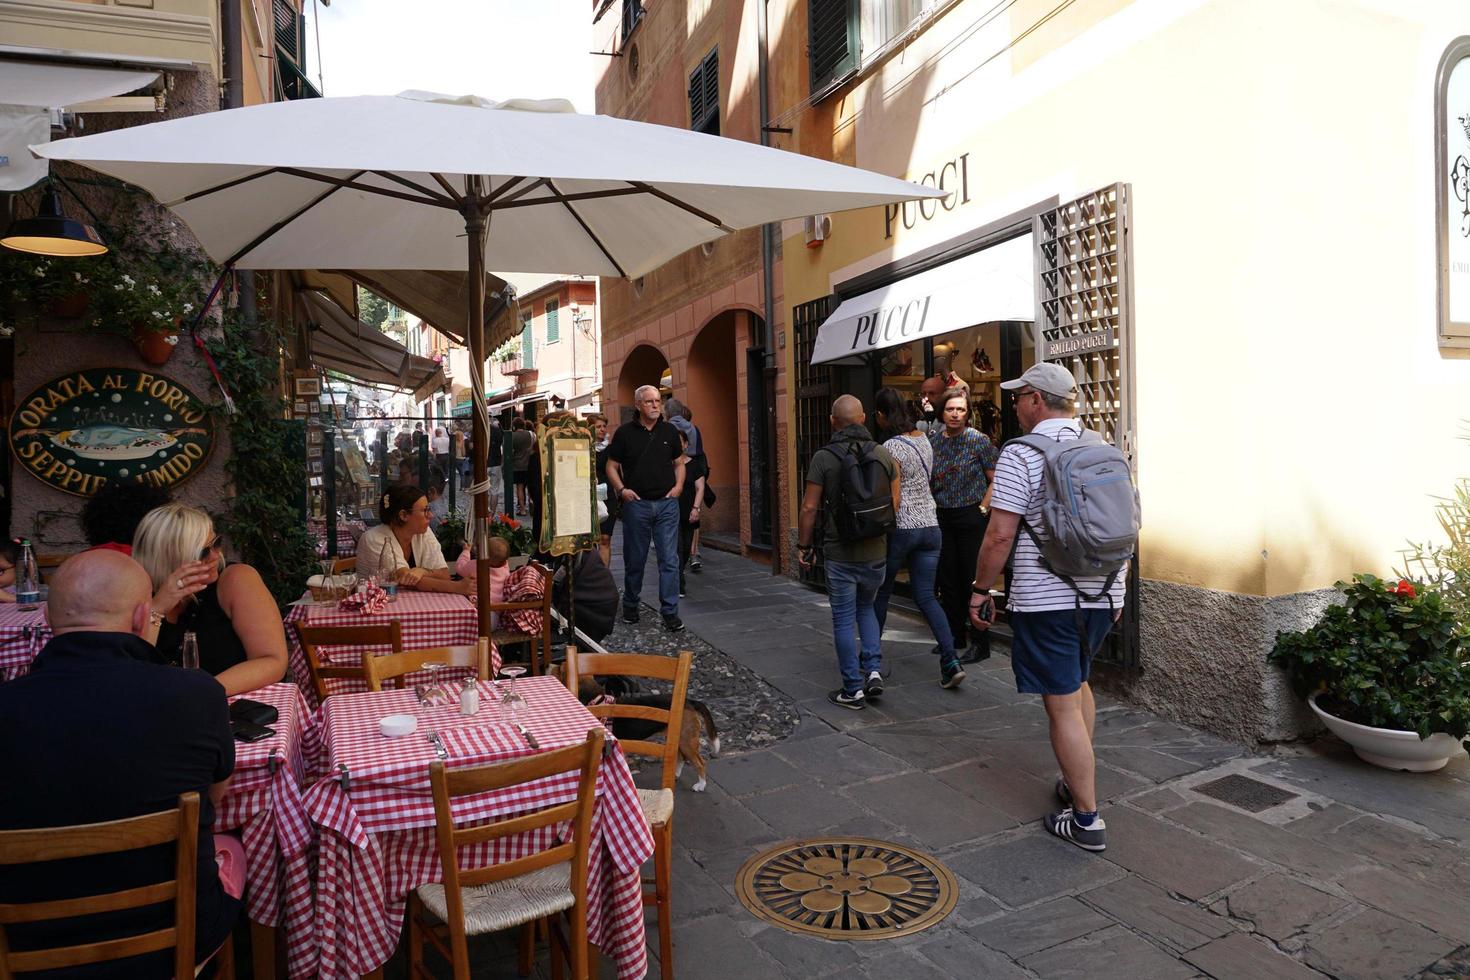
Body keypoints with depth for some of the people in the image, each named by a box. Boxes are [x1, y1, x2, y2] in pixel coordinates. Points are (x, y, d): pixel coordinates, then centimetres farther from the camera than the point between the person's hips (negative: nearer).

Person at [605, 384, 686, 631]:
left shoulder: (669, 431, 7)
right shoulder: (625, 432, 1)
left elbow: (679, 462, 16)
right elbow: (612, 466, 5)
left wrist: (678, 485, 0)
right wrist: (621, 489, -9)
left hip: (667, 503, 1)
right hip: (636, 503, -1)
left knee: (669, 559, -3)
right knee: (635, 559, 9)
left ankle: (670, 611, 3)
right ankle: (630, 605, 27)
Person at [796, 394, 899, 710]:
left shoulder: (823, 458, -11)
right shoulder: (883, 454, 0)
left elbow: (809, 508, -10)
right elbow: (896, 501, 6)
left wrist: (803, 546, 2)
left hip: (839, 554, -4)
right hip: (876, 551, 4)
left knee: (844, 619, 6)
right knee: (866, 608, 23)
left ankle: (853, 689, 11)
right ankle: (874, 670, 11)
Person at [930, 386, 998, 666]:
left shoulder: (978, 441, -7)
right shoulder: (933, 439, 5)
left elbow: (995, 480, -5)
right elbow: (926, 479, 16)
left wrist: (982, 509, -10)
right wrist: (932, 506, 6)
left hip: (970, 517, -5)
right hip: (941, 517, 5)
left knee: (973, 579, -3)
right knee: (947, 579, 11)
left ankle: (981, 644, 6)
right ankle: (955, 636, 26)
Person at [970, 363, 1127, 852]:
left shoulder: (1021, 454, -12)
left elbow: (1000, 534, -16)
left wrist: (980, 590, -5)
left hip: (1046, 600, -7)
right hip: (1102, 594, 8)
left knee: (1063, 706, 1)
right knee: (1077, 683, 26)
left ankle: (1087, 819, 9)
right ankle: (1079, 782, 36)